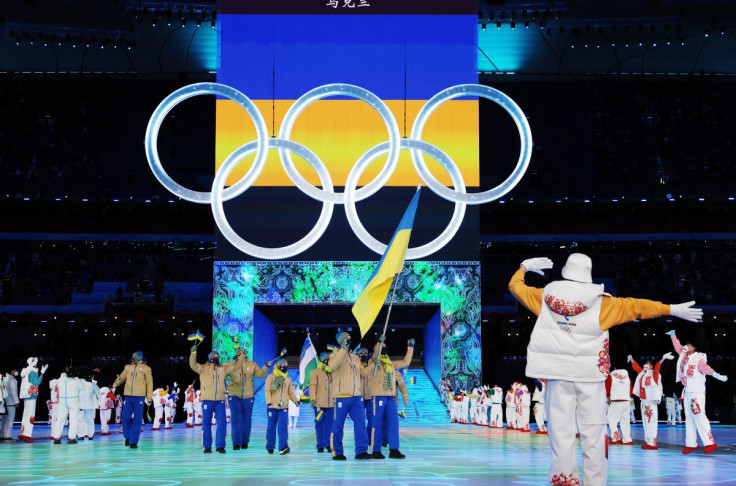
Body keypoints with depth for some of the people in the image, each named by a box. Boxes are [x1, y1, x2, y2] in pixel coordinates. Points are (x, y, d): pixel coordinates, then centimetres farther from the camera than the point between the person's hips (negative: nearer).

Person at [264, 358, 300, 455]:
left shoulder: (288, 379, 14)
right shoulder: (271, 377, 0)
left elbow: (290, 392, 21)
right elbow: (267, 390, -8)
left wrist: (296, 400, 4)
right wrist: (269, 402, -22)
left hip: (284, 407, 3)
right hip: (272, 407, -3)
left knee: (283, 426, -11)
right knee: (271, 427, 5)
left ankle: (283, 447, -18)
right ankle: (270, 447, 17)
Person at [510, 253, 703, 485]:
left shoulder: (546, 296, 2)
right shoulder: (600, 302, -2)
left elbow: (516, 286, 16)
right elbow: (635, 306, 1)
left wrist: (524, 267, 35)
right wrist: (672, 309, 8)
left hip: (557, 372, 1)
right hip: (589, 372, -1)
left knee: (561, 431, 3)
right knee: (593, 432, 4)